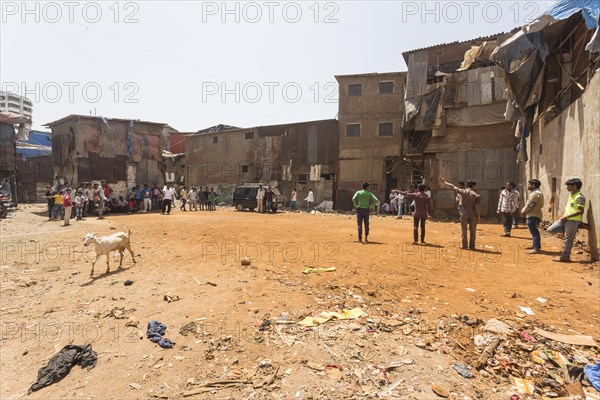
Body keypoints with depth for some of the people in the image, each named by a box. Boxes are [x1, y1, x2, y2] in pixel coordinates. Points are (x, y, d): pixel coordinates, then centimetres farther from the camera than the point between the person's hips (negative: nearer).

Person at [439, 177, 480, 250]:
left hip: (464, 214, 0)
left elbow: (453, 186, 6)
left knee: (464, 230, 8)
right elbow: (478, 207, -9)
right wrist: (479, 216, -1)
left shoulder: (462, 192, -4)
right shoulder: (476, 195, -6)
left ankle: (464, 245, 10)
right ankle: (471, 246, 13)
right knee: (472, 231, 9)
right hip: (473, 215, 0)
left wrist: (444, 182, 18)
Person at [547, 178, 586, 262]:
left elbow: (581, 211, -21)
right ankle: (569, 232, 15)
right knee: (551, 229, 3)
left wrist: (567, 217, -21)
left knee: (568, 239, -2)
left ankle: (565, 257, 6)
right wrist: (564, 216, 11)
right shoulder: (571, 195, 12)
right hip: (565, 219, 9)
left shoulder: (579, 197, -15)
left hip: (573, 220, -9)